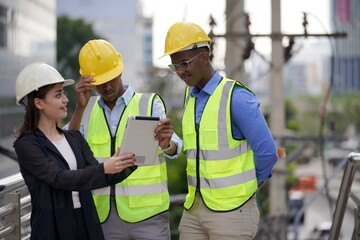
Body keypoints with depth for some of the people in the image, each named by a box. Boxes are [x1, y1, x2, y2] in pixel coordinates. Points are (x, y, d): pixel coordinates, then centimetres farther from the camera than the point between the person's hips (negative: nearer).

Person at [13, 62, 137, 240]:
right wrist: (104, 168, -31)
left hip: (87, 224, 5)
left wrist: (125, 167, -17)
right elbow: (60, 179, -21)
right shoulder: (26, 145, -9)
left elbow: (97, 177, 1)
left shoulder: (75, 138, 9)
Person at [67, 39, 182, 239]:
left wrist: (167, 143, -39)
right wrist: (80, 107, -13)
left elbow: (173, 148, -16)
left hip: (147, 215, -2)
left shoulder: (150, 103, -1)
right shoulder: (87, 110, 9)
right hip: (104, 216, 3)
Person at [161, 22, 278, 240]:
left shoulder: (236, 97, -14)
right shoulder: (190, 97, 10)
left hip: (231, 209, -7)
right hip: (193, 207, 7)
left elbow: (267, 152, -13)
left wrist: (247, 184, 1)